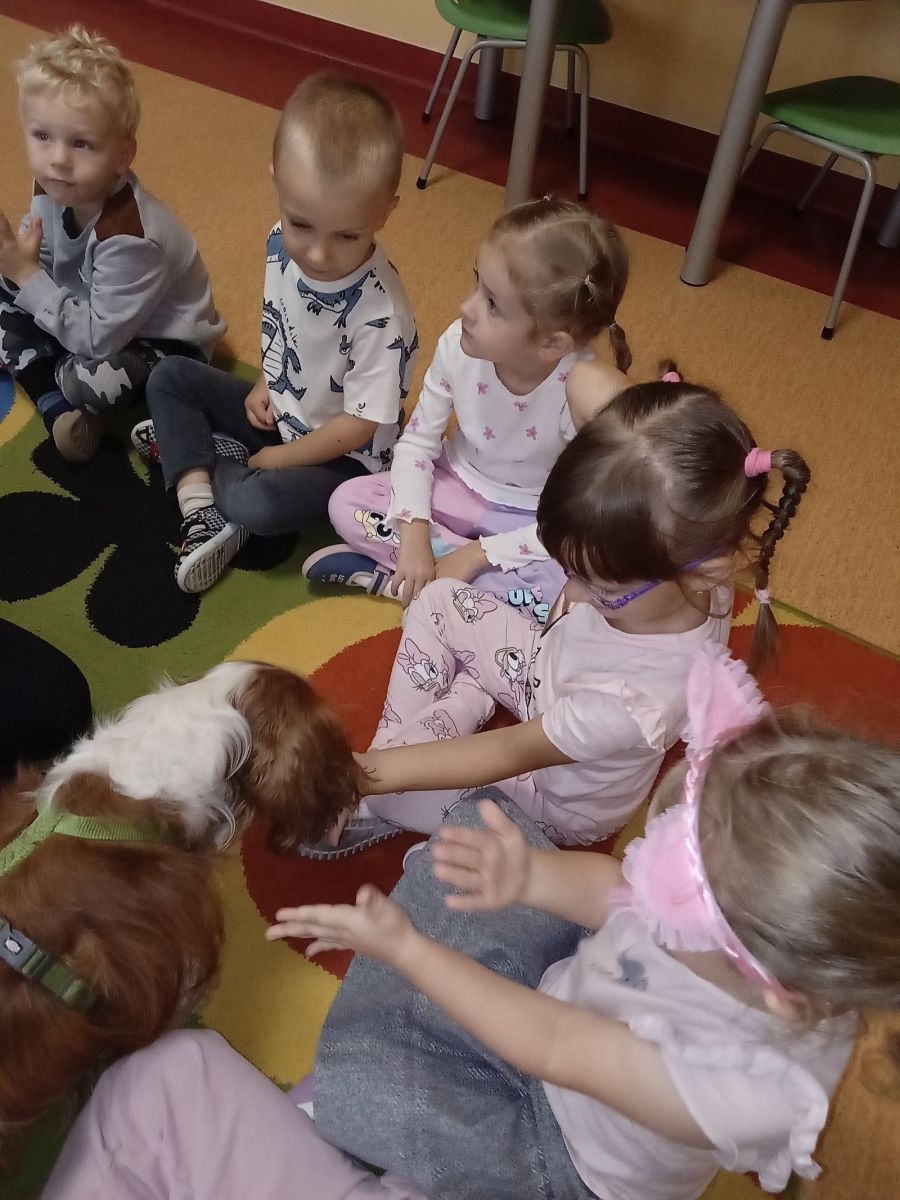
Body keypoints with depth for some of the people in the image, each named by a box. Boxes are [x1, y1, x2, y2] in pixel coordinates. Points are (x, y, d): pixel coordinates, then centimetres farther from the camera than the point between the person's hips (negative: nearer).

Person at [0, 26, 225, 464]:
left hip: (166, 343, -8)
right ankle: (56, 403, -3)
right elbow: (43, 264, 4)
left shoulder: (129, 237, -34)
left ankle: (54, 384, 1)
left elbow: (97, 341, -30)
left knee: (88, 379, -34)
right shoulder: (56, 188, -12)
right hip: (92, 310, 8)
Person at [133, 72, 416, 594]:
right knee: (172, 379, 5)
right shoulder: (283, 243, -13)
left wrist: (278, 459, -16)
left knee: (261, 504, -32)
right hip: (281, 411, 8)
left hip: (342, 454, -7)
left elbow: (360, 425, -25)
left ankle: (203, 456, 1)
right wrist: (264, 386, -1)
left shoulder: (380, 313, -33)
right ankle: (201, 511, -9)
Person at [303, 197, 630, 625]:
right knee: (347, 503, -14)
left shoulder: (586, 394, -31)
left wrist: (479, 554, -26)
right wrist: (413, 531, -25)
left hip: (535, 521, -2)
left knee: (571, 591, -33)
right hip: (459, 487, 3)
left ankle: (392, 578, -20)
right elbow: (418, 441, -10)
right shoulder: (458, 345, -22)